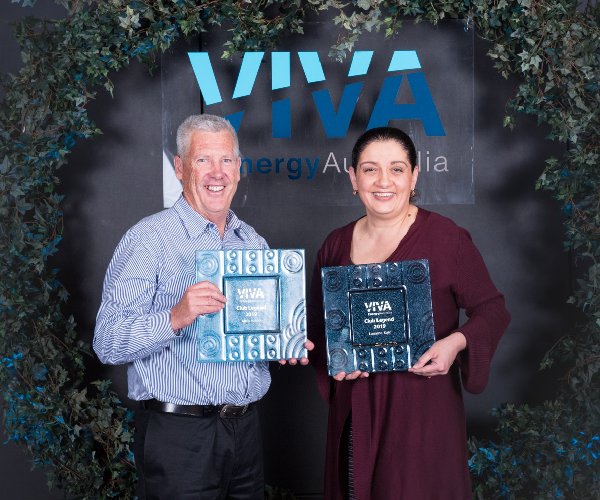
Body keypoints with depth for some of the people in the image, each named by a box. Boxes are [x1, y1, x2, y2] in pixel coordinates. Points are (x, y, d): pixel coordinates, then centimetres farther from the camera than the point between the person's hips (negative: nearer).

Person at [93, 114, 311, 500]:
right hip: (178, 435, -6)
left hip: (246, 428, 6)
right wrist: (175, 317, -30)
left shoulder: (254, 242, 11)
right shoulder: (150, 239, -8)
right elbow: (108, 343, -15)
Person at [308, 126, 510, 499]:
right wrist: (331, 358, -6)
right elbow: (318, 322, 13)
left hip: (423, 406, -4)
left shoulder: (447, 238, -9)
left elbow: (492, 309, -3)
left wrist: (456, 342, -21)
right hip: (354, 410, 4)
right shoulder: (336, 245, 6)